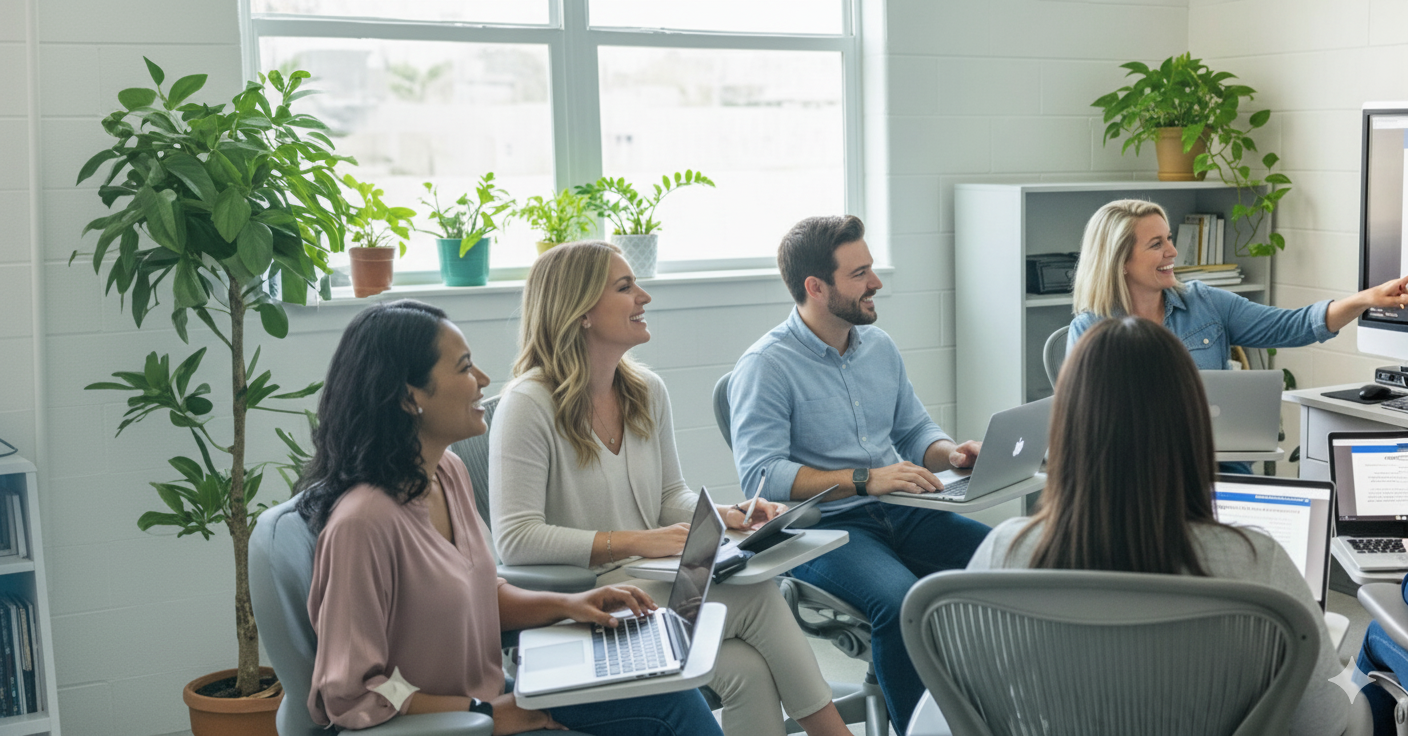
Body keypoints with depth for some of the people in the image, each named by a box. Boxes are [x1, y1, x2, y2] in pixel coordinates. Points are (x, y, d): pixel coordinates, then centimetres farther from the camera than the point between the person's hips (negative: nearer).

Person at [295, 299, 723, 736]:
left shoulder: (448, 473, 3)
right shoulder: (362, 521, -26)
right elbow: (351, 696, -22)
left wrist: (565, 605, 1)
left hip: (493, 696, 9)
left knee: (672, 699, -4)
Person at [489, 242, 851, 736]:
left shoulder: (648, 390, 10)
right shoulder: (528, 405, -12)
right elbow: (516, 539, -20)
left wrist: (726, 516, -4)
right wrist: (638, 542, -25)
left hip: (653, 585, 6)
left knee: (747, 670, -24)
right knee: (756, 597, -21)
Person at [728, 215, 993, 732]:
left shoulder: (879, 346, 13)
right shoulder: (766, 365, -9)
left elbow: (914, 429, 23)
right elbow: (760, 474, -18)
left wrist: (949, 452, -1)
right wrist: (864, 480, -25)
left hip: (898, 513, 7)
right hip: (823, 526, -6)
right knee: (901, 600, -34)